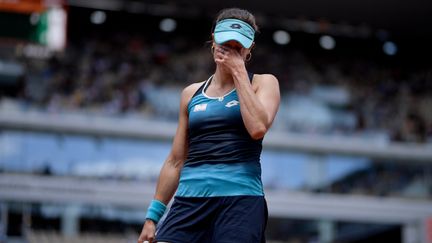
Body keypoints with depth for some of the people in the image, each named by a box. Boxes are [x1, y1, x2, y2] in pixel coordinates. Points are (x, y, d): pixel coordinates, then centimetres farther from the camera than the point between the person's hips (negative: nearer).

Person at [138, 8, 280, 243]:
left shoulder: (263, 83, 7)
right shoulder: (192, 93, 17)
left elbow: (258, 128, -14)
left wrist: (239, 71, -5)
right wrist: (153, 215, 15)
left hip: (240, 199, -3)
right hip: (189, 198, 3)